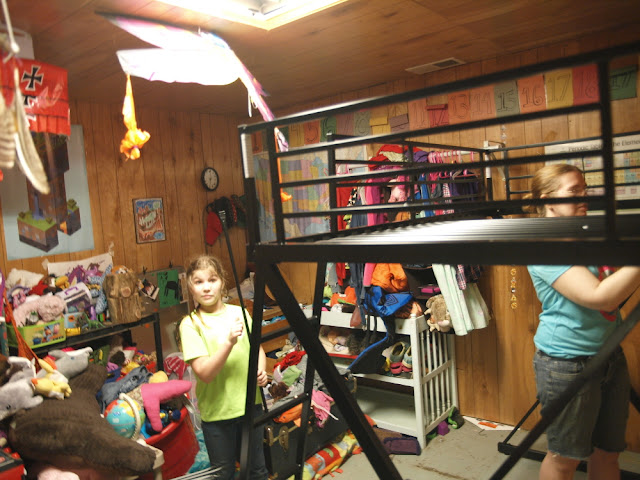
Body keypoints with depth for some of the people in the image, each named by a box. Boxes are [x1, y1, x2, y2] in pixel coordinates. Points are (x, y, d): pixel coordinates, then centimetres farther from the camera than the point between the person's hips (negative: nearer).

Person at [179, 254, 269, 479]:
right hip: (217, 411, -3)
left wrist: (261, 371, -7)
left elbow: (257, 348, 12)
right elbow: (204, 373, -19)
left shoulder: (239, 313, -1)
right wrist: (229, 342, -31)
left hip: (250, 403, 3)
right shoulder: (190, 324, -11)